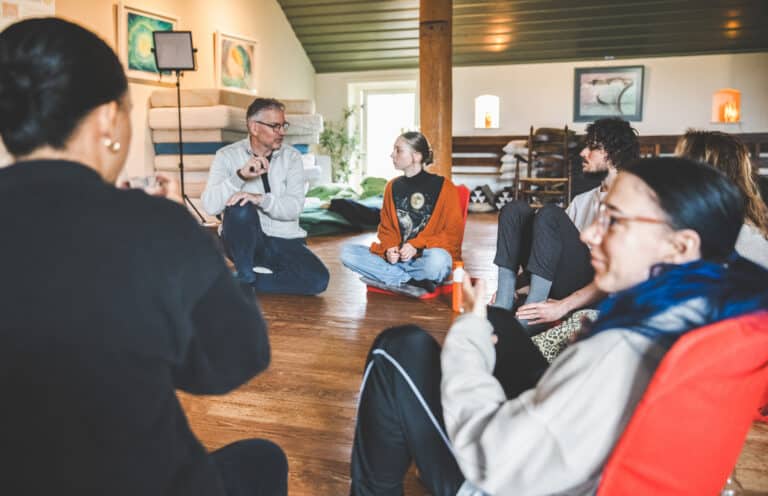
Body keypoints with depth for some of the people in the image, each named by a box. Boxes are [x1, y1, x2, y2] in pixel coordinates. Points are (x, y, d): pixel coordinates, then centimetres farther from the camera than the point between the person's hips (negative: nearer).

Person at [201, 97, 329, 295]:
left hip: (284, 240, 2)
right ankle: (246, 276, -12)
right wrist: (240, 175, -32)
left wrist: (260, 199, -31)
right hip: (244, 241, -2)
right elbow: (210, 206, -18)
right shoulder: (227, 156, -4)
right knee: (240, 206, -34)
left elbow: (294, 207, -13)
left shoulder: (292, 157, 0)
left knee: (318, 279, -24)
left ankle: (243, 284, -8)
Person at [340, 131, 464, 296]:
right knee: (347, 252, -16)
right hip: (397, 256, 5)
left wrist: (417, 247, -16)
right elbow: (386, 228, 16)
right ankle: (412, 282, -20)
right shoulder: (392, 187, 13)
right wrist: (389, 249, -8)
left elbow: (453, 233, -4)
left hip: (425, 257, -5)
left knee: (437, 258, -41)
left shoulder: (443, 187, -2)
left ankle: (391, 279, -13)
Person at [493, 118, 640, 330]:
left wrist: (564, 306, -25)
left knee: (550, 215, -26)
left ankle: (523, 321, -29)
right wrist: (512, 285, 4)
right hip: (556, 287, 7)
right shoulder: (582, 200, 22)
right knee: (516, 210, -4)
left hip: (592, 295, -7)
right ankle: (503, 307, -16)